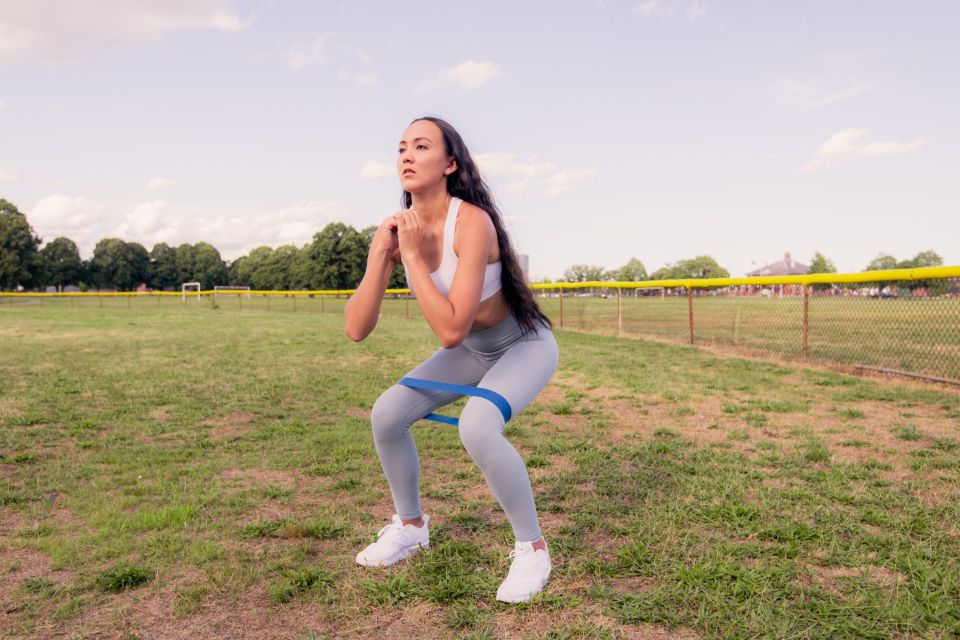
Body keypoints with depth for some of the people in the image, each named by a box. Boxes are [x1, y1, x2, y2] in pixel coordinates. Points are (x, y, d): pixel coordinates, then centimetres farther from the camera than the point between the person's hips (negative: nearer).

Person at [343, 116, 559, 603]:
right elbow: (356, 329, -18)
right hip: (473, 350, 7)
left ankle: (533, 549, -7)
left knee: (476, 426, -31)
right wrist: (380, 257, -29)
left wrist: (413, 256, -34)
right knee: (386, 413, -3)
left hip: (526, 345, -6)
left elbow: (451, 330, -37)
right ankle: (411, 527, 22)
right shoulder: (398, 229, -12)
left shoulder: (472, 222, -31)